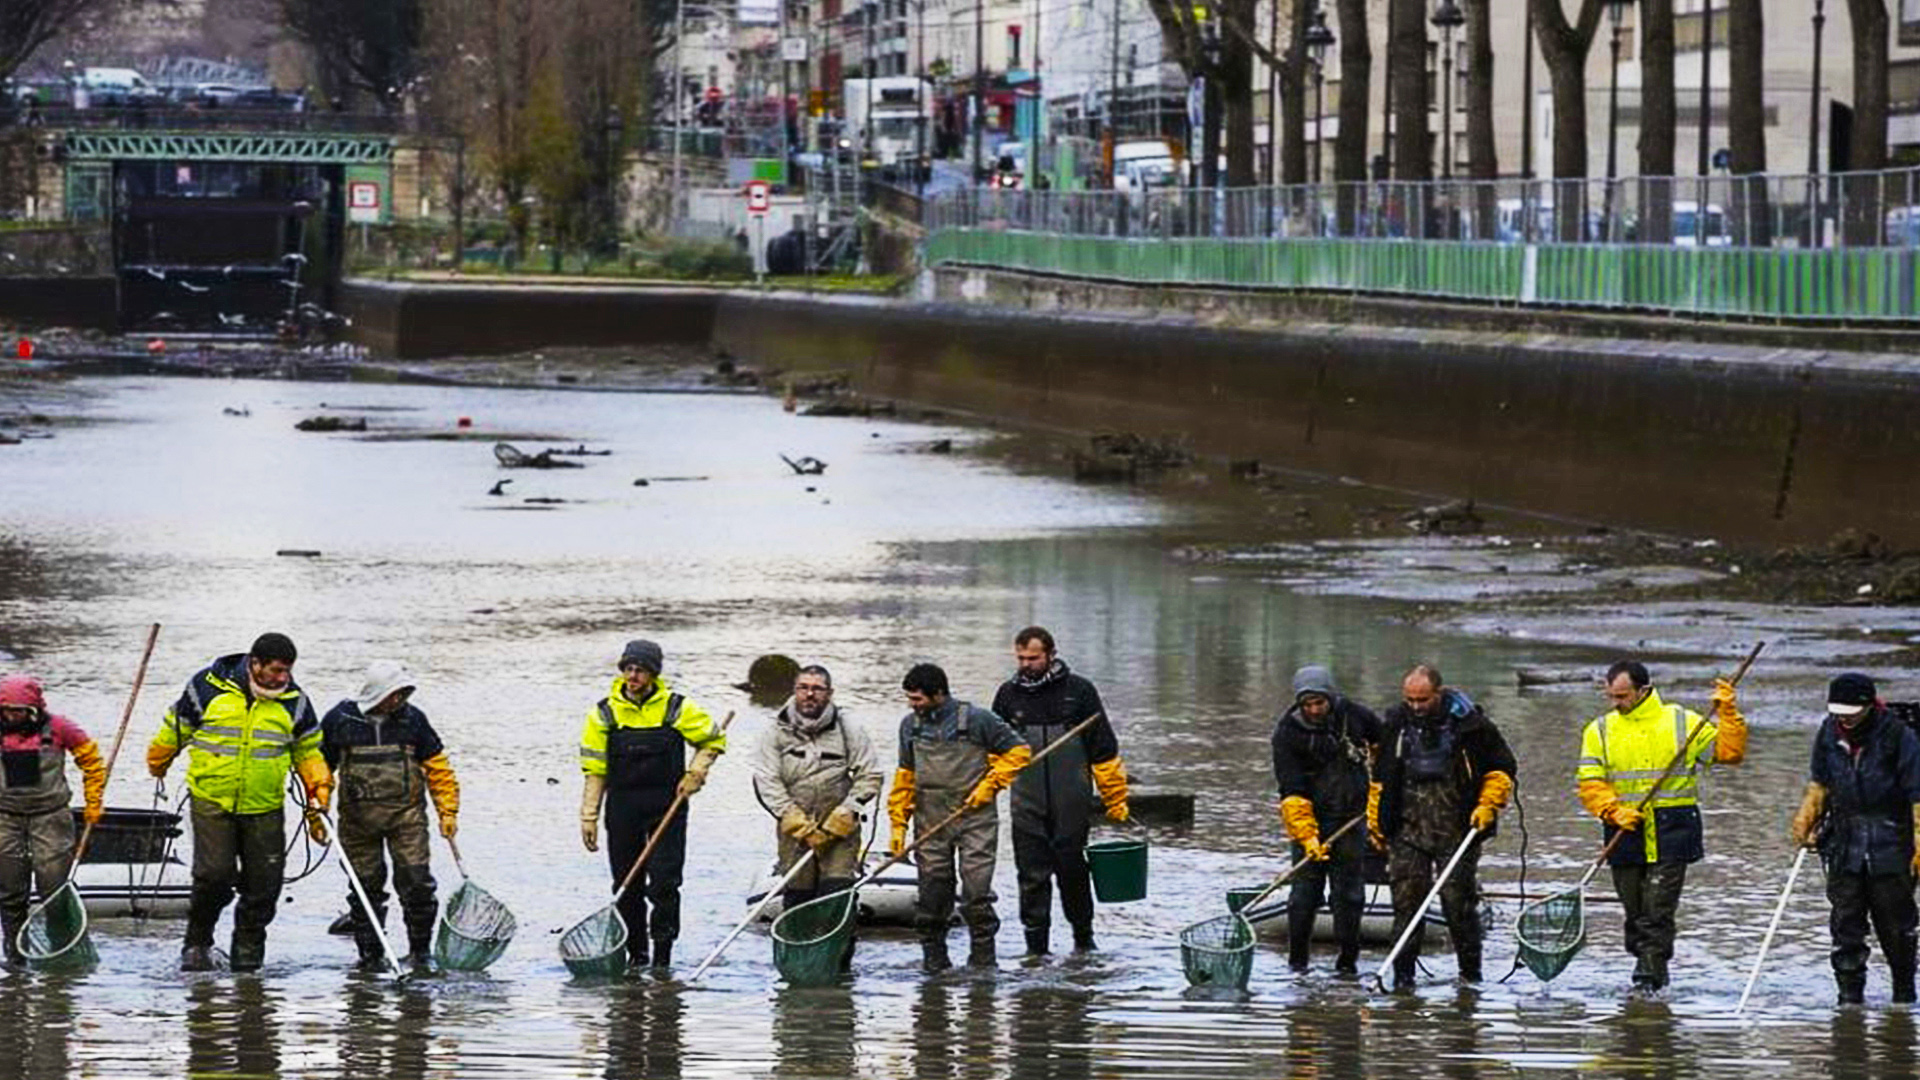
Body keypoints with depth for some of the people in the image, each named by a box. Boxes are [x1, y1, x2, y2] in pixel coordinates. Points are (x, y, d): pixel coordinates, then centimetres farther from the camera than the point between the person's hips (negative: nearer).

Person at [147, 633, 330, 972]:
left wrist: (317, 806, 9)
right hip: (212, 802, -3)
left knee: (263, 884, 1)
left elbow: (309, 754, 13)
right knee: (214, 875, -14)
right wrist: (158, 766, 23)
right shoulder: (208, 688, -7)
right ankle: (197, 943, 7)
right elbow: (175, 730, 9)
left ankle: (248, 950, 20)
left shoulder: (294, 701, 2)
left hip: (264, 808, 3)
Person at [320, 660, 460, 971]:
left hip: (406, 814, 0)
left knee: (416, 881, -8)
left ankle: (420, 951, 4)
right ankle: (370, 954, 14)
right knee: (366, 887, 4)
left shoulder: (412, 718, 2)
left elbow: (437, 766, 9)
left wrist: (448, 812, 5)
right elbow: (321, 763, 11)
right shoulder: (340, 719, -1)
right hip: (358, 816, 0)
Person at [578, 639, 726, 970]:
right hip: (623, 807, 2)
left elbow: (714, 740, 12)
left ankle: (663, 953, -2)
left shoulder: (677, 709, -1)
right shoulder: (605, 713, 1)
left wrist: (695, 774, -3)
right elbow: (595, 770, 4)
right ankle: (636, 953, 15)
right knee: (627, 886, 5)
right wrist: (589, 817, 0)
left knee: (664, 883, -8)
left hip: (666, 807, -2)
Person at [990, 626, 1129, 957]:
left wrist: (1115, 799, 1)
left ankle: (1083, 938, 21)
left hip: (1072, 803, -2)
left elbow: (1104, 750, 2)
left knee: (1072, 869, 4)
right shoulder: (1009, 694, 7)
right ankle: (1036, 947, 4)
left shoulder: (1078, 691, -1)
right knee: (1032, 875, -1)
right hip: (1027, 806, 2)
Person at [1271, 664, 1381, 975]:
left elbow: (1383, 746, 17)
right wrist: (1306, 836, -26)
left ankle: (1348, 959, 8)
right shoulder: (1287, 732, -12)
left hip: (1350, 818, 2)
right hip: (1310, 820, -2)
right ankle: (1298, 959, 8)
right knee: (1305, 890, -5)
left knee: (1350, 891, 0)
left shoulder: (1354, 716, -4)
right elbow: (1292, 793, -16)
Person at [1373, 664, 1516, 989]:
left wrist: (1488, 805, -7)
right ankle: (1403, 973, -1)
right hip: (1408, 826, 2)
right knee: (1406, 899, -5)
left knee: (1459, 900, 0)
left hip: (1457, 827, -2)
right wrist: (1375, 821, 18)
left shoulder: (1469, 723, -6)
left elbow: (1502, 768, 5)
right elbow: (1380, 776, 18)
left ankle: (1470, 973, 13)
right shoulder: (1395, 724, 4)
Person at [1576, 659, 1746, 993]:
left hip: (1671, 833, -3)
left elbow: (1730, 752, 4)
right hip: (1626, 835, 3)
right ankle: (1651, 970, 21)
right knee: (1635, 912, 7)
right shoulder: (1600, 731, 8)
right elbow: (1590, 783, 1)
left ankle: (1648, 977, -12)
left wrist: (1728, 714, -8)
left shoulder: (1682, 722, 4)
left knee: (1658, 911, -11)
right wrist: (1615, 811, -15)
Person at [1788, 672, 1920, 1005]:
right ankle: (1849, 990, 6)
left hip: (1890, 842, -4)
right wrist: (1806, 818, 5)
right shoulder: (1830, 732, 4)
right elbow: (1820, 782, 18)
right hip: (1844, 839, 4)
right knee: (1846, 920, 0)